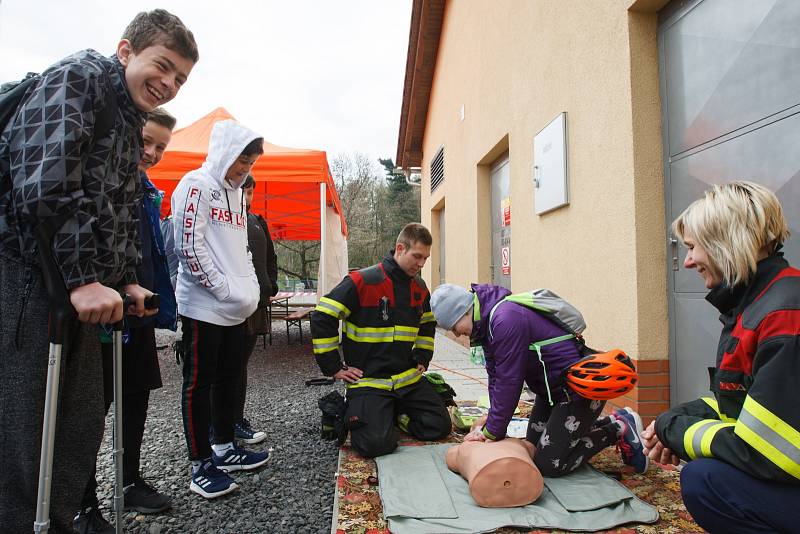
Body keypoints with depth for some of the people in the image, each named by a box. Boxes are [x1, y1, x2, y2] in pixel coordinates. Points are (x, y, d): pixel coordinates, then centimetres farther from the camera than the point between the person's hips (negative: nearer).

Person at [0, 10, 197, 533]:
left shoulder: (131, 127, 20)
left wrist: (127, 280, 11)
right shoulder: (77, 77, -8)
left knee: (83, 422, 13)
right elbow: (46, 184, -22)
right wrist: (84, 279, -24)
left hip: (78, 290, 9)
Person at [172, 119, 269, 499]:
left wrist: (251, 289, 10)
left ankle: (225, 449, 29)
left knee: (229, 378, 15)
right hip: (204, 306, -9)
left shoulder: (234, 194, 18)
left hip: (236, 310, 9)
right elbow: (189, 246, -17)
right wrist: (225, 289, -15)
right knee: (200, 383, 1)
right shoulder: (197, 185, -8)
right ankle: (201, 465, 11)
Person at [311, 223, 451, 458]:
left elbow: (427, 325, 27)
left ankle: (394, 413, 19)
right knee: (377, 444, -20)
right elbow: (321, 318, -14)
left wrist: (422, 360, 14)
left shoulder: (420, 287, 8)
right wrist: (334, 368, -11)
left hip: (409, 379, 6)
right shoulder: (362, 281, -14)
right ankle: (351, 415, 12)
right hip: (368, 381, -6)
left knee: (440, 427, -3)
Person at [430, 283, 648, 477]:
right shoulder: (488, 321, 3)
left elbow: (509, 381, -24)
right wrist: (491, 426, -1)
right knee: (533, 445, 16)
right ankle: (611, 422, 24)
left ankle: (618, 430, 6)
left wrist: (492, 432, -13)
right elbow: (496, 378, 4)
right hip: (552, 388, 10)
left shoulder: (506, 320, -28)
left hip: (579, 388, -10)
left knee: (548, 465, -7)